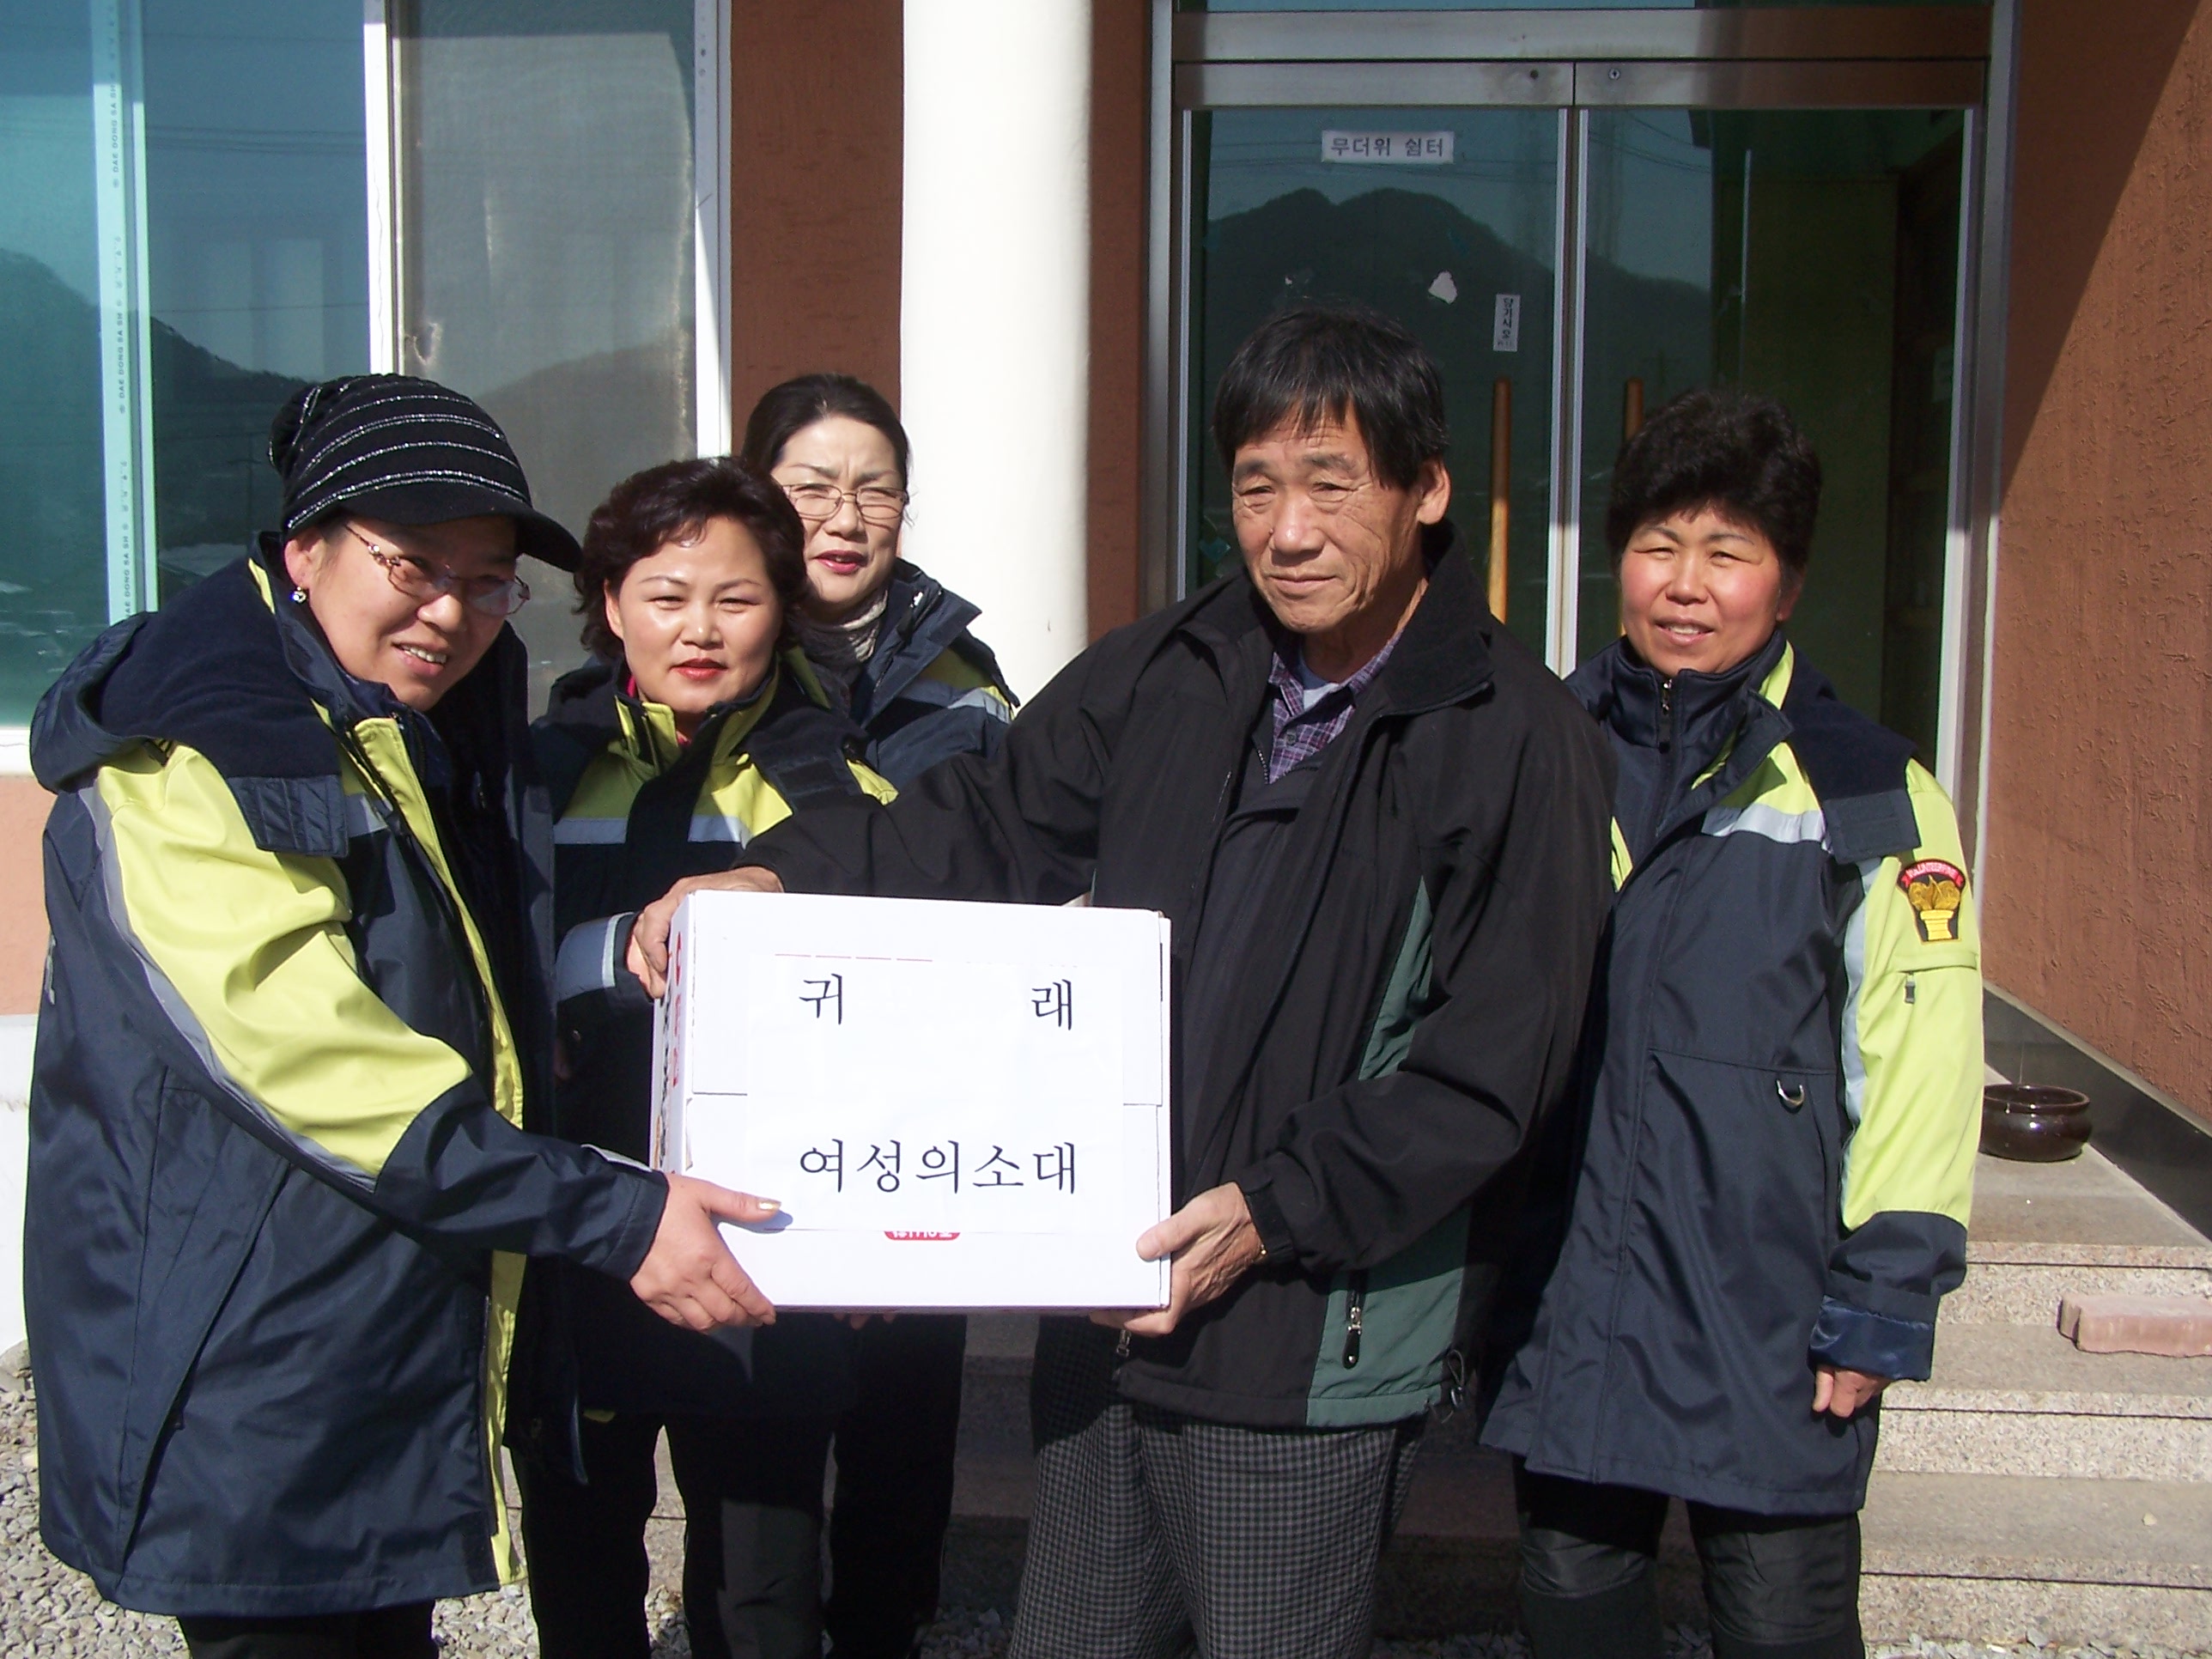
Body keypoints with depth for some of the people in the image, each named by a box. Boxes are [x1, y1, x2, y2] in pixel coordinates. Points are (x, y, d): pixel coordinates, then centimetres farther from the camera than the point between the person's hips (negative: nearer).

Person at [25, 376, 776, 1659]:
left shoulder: (462, 736, 10)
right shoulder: (182, 758, -16)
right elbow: (301, 1055, -27)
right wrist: (608, 1214, -30)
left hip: (421, 1349, 8)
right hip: (247, 1392, -8)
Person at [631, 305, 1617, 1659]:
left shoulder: (1522, 741, -10)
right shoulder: (1171, 674, 7)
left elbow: (1489, 1066, -12)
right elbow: (989, 825, 11)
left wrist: (1275, 1212, -16)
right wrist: (783, 878, -6)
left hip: (1316, 1346, -5)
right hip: (1112, 1300, 6)